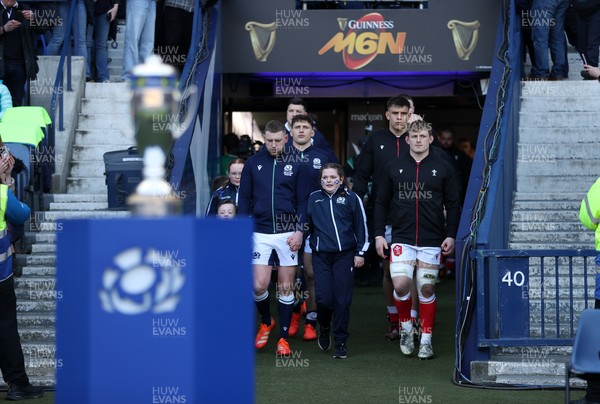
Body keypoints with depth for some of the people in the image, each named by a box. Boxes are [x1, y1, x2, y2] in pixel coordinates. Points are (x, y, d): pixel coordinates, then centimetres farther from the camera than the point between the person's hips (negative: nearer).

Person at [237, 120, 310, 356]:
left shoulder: (296, 165, 2)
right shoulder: (253, 163, 4)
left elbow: (303, 201, 2)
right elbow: (244, 198, 8)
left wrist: (299, 230, -7)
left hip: (288, 233, -1)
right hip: (260, 233, 1)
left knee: (286, 287, 2)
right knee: (259, 285, -6)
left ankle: (283, 338, 11)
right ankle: (266, 322, 22)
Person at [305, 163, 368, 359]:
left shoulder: (351, 199, 4)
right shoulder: (313, 199, 9)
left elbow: (361, 226, 6)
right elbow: (307, 224, 22)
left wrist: (360, 252, 4)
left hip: (345, 256, -1)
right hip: (321, 256, 1)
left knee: (342, 300, -2)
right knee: (324, 298, -7)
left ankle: (341, 341, 9)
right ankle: (324, 329, 23)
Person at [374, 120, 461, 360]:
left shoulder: (443, 168, 3)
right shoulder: (394, 167, 6)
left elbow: (453, 205, 6)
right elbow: (381, 202, 10)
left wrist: (451, 235, -2)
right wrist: (379, 234, 4)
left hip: (432, 240, 0)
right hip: (402, 238, 0)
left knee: (427, 289, 3)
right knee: (400, 284, -14)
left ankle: (426, 340, 14)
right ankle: (405, 327, 12)